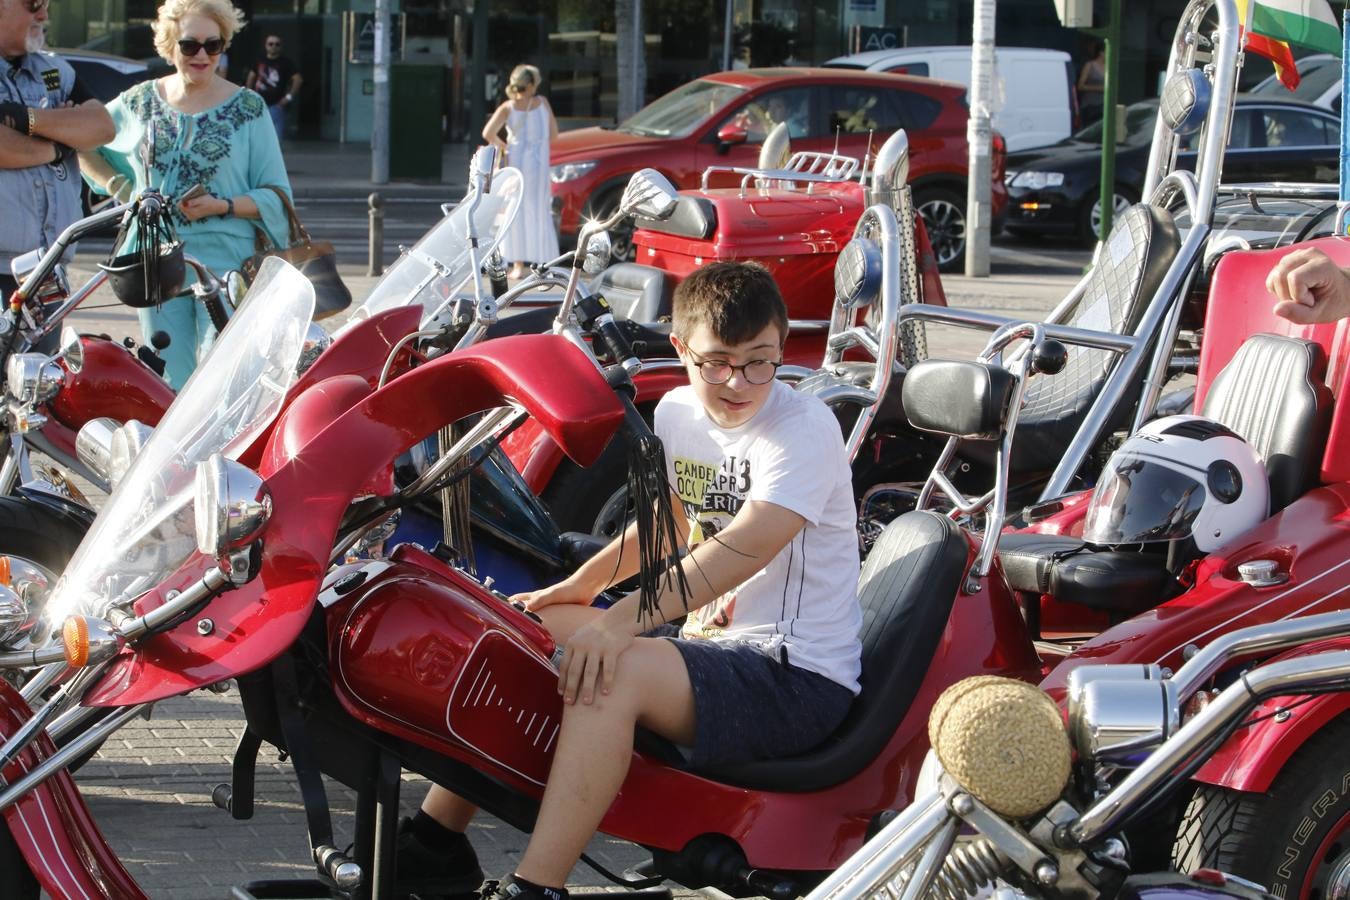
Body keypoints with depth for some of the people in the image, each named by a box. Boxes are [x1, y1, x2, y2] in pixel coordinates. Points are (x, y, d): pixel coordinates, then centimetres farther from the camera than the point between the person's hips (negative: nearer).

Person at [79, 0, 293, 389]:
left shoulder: (248, 108, 2)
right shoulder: (139, 102, 10)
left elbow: (276, 194, 2)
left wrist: (223, 206, -14)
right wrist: (118, 186, 8)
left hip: (226, 261, -3)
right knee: (167, 382, 4)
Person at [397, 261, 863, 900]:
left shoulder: (805, 428, -18)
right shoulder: (677, 414, 7)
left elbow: (745, 547, -32)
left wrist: (625, 620, -41)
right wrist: (582, 584, 10)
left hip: (800, 678, -9)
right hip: (708, 638, 9)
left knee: (612, 672, -33)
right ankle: (437, 838, 11)